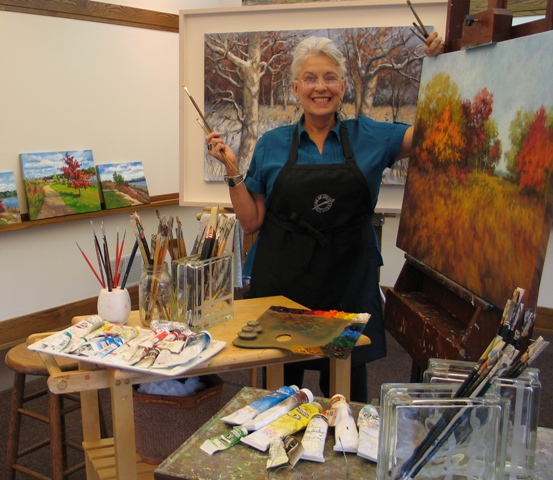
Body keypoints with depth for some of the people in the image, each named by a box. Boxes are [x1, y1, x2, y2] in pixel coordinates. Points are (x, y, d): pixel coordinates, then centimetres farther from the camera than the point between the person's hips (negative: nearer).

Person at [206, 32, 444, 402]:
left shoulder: (368, 136, 3)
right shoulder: (272, 144, 3)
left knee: (347, 388, 11)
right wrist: (232, 169, -7)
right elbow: (252, 221, 4)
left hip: (349, 280, 0)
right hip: (283, 281, 0)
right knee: (281, 382, 13)